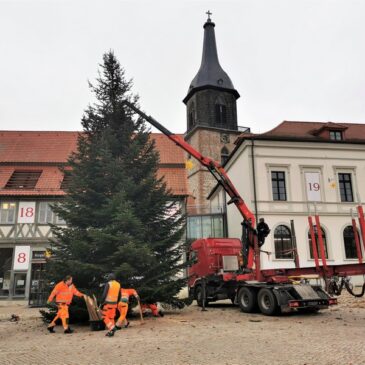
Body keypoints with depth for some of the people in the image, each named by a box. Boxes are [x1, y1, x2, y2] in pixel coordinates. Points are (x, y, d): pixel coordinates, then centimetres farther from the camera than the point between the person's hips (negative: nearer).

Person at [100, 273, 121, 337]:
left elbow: (104, 294, -18)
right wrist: (116, 303, 21)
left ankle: (112, 328, -18)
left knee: (105, 317, 0)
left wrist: (101, 302, -9)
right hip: (114, 303, 6)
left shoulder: (108, 284, -13)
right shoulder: (118, 284, 7)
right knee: (111, 317, 11)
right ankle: (110, 332, 7)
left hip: (108, 303, -6)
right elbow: (119, 296, 12)